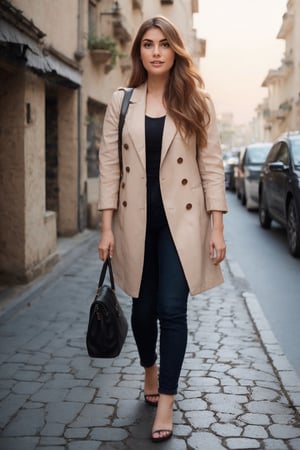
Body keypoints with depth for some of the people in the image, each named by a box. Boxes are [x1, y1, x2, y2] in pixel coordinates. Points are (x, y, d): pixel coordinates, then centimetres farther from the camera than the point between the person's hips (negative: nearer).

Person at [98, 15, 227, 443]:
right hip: (136, 219, 2)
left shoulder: (197, 102, 2)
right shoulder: (121, 102, 5)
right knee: (143, 308, 11)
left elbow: (212, 164, 0)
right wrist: (107, 228, -2)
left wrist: (217, 227, -6)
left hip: (181, 219, -2)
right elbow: (109, 165, 3)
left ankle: (166, 401, 6)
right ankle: (150, 369, 40)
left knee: (172, 309, -7)